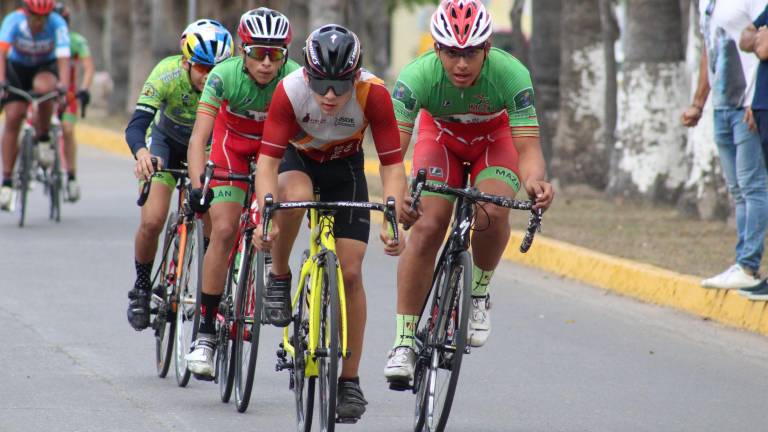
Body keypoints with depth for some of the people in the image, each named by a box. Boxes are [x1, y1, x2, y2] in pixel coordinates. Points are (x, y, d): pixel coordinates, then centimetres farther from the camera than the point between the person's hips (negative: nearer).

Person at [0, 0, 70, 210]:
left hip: (46, 67, -1)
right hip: (17, 68, 1)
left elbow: (63, 58, -37)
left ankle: (44, 140, -12)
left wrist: (62, 86, -52)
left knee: (43, 87, -36)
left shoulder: (57, 24, -28)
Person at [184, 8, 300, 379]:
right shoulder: (225, 76, -31)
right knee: (223, 230, -16)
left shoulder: (296, 79, -30)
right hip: (232, 143, -1)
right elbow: (198, 138, -35)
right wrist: (198, 186, -49)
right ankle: (206, 332, -12)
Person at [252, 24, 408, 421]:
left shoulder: (373, 94, -32)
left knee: (350, 271, -8)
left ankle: (350, 381, 3)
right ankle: (279, 278, -10)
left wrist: (393, 223, -44)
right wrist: (267, 217, -49)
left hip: (345, 168, 1)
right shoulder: (290, 90, -33)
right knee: (297, 196, -38)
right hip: (298, 160, -1)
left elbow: (392, 165, -30)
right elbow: (267, 161, -33)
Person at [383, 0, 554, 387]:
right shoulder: (417, 76, -35)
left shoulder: (511, 75, -35)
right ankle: (404, 342, -11)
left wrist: (534, 181, -59)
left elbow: (528, 147, -36)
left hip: (495, 138, 0)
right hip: (441, 135, 0)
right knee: (427, 228, -17)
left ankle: (479, 294, -1)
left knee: (492, 212, -29)